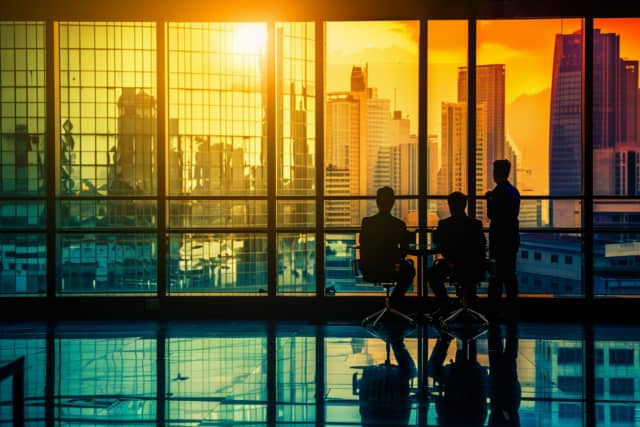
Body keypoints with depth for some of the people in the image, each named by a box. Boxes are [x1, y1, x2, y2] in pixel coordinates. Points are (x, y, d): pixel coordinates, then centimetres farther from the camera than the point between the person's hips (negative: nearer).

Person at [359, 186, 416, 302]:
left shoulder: (366, 222, -8)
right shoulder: (399, 224, -12)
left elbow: (363, 245, 7)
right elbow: (404, 250, 1)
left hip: (368, 272, 3)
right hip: (390, 272, -3)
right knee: (409, 268, 32)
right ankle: (394, 300, 32)